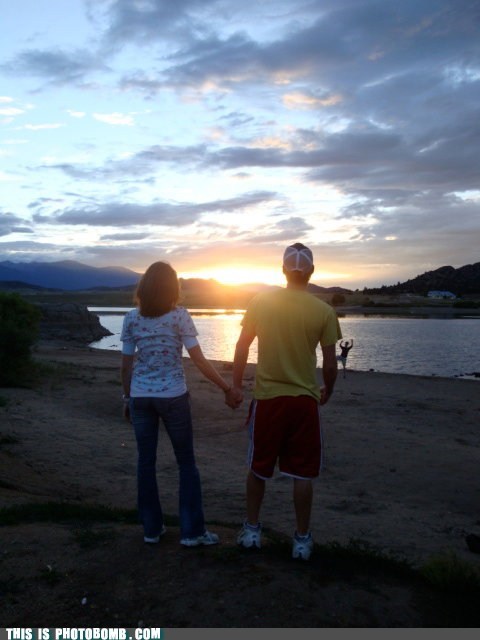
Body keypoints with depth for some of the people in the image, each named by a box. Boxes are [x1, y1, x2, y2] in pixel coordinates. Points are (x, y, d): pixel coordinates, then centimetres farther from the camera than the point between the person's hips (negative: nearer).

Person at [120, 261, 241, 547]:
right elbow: (199, 360, -10)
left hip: (141, 396, 3)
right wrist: (227, 388, -3)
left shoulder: (132, 318, 2)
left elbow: (127, 364, 4)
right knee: (186, 462, 9)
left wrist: (127, 398, 15)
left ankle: (152, 528, 21)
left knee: (146, 462, 12)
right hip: (173, 396, -3)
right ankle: (192, 531, 13)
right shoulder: (179, 316, -7)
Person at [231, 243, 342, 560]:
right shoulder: (324, 311, -8)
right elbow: (330, 363, -3)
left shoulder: (261, 301, -5)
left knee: (259, 468, 17)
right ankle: (302, 539, 22)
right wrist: (327, 391, 15)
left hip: (267, 397, 1)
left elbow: (242, 347, 0)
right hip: (305, 399, -1)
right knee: (303, 473, 11)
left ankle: (252, 530, 30)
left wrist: (237, 384, 12)